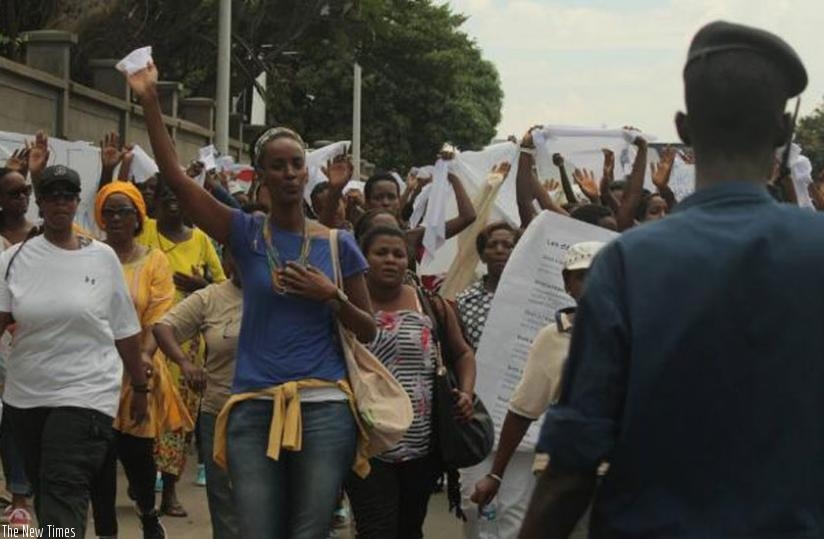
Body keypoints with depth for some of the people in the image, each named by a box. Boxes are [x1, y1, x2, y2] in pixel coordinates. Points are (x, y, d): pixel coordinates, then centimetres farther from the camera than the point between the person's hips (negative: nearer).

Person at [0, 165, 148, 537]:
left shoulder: (102, 257, 0)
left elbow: (125, 330, 5)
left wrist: (140, 387, 9)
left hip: (85, 394, -3)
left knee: (63, 504, -13)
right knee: (44, 497, 14)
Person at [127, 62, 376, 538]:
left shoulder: (338, 244, 5)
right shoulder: (247, 234, 5)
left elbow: (368, 331, 10)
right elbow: (176, 177, -4)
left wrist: (332, 296, -8)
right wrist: (150, 101, -9)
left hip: (323, 407, 0)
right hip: (254, 408, 0)